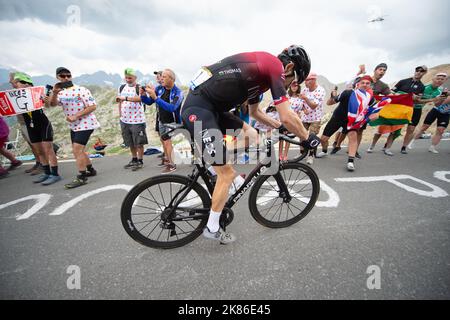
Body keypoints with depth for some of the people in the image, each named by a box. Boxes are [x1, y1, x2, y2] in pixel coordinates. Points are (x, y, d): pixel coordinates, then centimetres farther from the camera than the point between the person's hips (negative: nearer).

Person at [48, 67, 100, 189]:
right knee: (79, 151, 14)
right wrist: (54, 92, -23)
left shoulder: (81, 90, -9)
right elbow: (52, 104, -5)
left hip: (85, 124, -8)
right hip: (73, 126, 8)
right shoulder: (61, 93, 10)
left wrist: (75, 116, -18)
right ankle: (91, 170, 32)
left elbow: (93, 106, -16)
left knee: (77, 150, -13)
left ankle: (81, 177, -5)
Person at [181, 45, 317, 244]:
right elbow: (287, 116, -13)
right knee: (227, 174, -4)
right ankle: (212, 229, 14)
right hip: (198, 109, -10)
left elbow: (254, 112, 33)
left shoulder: (263, 67, 22)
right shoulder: (275, 65, -7)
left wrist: (278, 126, 34)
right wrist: (307, 138, 4)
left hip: (211, 108, 10)